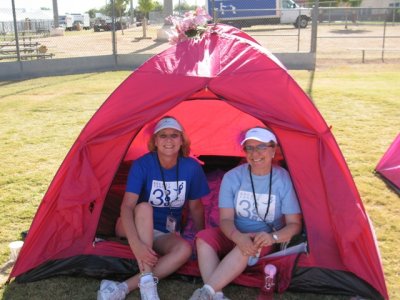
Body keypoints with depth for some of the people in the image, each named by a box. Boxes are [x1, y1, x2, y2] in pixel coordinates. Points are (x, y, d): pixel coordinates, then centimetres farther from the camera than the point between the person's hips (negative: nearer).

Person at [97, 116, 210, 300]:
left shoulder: (192, 168, -12)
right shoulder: (142, 165, -20)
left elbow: (196, 207, 2)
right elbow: (127, 206, -31)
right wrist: (135, 243, -45)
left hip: (166, 234, 2)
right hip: (137, 228, -2)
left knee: (185, 249, -31)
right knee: (144, 207, -36)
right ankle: (147, 284, -42)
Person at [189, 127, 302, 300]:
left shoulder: (284, 180, -13)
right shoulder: (232, 177, -9)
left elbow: (294, 224, -10)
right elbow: (226, 219, -12)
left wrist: (273, 237, -32)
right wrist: (238, 237, -35)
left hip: (264, 241, -2)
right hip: (234, 237, 2)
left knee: (250, 248, -37)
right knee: (204, 238, -27)